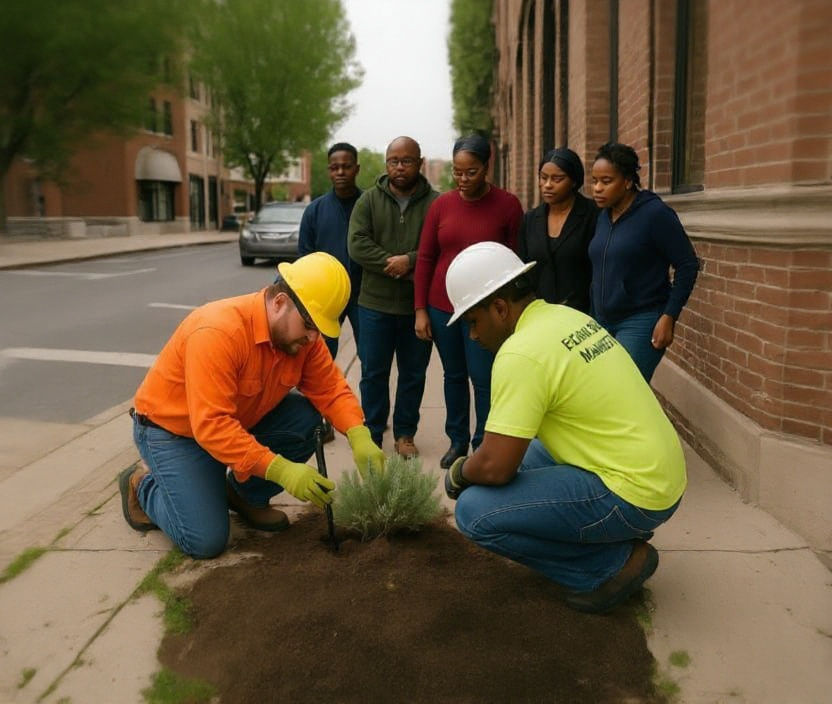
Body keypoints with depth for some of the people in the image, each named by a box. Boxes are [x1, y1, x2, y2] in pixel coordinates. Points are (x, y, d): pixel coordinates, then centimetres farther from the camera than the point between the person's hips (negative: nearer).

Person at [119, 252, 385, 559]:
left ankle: (246, 495, 7)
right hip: (173, 429, -7)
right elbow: (211, 426, -40)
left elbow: (330, 387, -11)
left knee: (307, 418, -15)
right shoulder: (217, 332, -36)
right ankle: (144, 483, 14)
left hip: (241, 421, 7)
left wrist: (359, 436, -29)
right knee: (206, 541, -16)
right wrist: (280, 470, -44)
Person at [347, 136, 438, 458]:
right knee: (373, 372, 8)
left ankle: (405, 433, 25)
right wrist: (397, 268, -16)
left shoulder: (434, 202, -1)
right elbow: (357, 244, -8)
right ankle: (372, 434, 21)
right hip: (375, 302, 0)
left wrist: (410, 260, -22)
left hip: (418, 305, 0)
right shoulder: (369, 199, 3)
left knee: (413, 374, 11)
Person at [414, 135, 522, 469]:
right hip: (442, 307, 3)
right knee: (454, 376, 13)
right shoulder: (441, 204, 2)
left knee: (483, 378, -1)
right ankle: (457, 440, 27)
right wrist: (420, 310, 2)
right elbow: (425, 259, 5)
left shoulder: (507, 205, -6)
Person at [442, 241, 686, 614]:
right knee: (519, 454, 23)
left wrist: (458, 473, 0)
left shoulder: (521, 354, -21)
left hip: (633, 495, -10)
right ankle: (619, 535, 17)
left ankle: (612, 565, 0)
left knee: (475, 511, -14)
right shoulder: (568, 316, 8)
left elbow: (494, 467, -22)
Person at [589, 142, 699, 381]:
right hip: (603, 322, 6)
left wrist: (669, 317, -13)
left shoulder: (655, 213, -9)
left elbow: (688, 265, -8)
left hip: (641, 324, -6)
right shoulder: (603, 216, 10)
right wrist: (594, 320, 15)